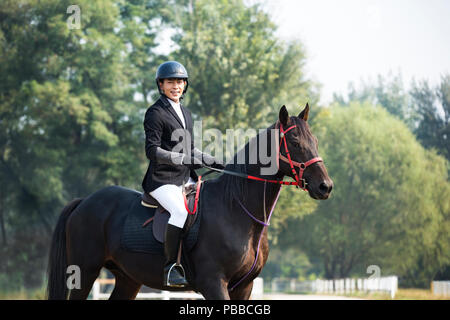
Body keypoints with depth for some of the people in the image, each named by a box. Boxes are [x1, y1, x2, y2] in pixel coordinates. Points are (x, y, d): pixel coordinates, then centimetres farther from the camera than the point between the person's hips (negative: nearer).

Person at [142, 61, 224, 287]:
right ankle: (170, 267, -27)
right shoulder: (155, 113, -5)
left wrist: (211, 161, 14)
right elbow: (152, 150, -15)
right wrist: (181, 158, -25)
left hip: (186, 178, 8)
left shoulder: (186, 114, 20)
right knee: (181, 211, -32)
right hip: (163, 179, -8)